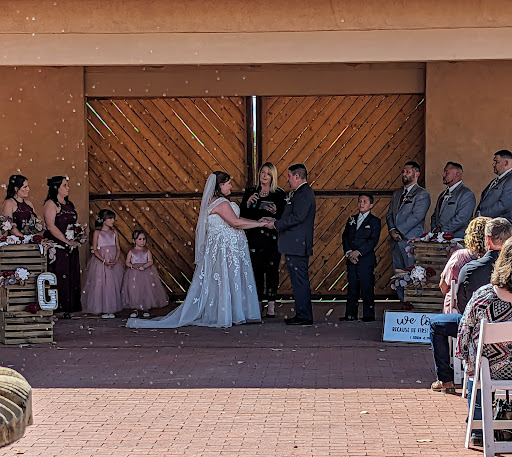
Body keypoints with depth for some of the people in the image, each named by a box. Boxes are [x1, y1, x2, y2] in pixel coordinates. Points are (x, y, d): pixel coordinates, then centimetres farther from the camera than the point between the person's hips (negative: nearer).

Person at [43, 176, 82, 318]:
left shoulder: (69, 204, 18)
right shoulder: (51, 204, -7)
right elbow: (51, 226, -16)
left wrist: (78, 239, 4)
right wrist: (67, 241, -17)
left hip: (71, 248, 8)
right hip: (57, 247, -8)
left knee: (71, 277, 6)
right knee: (59, 277, -8)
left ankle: (68, 309, 11)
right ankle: (56, 308, -5)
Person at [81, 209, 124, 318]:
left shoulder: (114, 232, 9)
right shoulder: (97, 232, -2)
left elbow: (118, 249, 7)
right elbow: (95, 250, -6)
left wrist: (116, 260, -11)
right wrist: (104, 261, -18)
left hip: (114, 262, 4)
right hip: (100, 262, -3)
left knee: (113, 284, 1)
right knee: (100, 284, -5)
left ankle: (111, 309, 8)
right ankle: (103, 310, 1)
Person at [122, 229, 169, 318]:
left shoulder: (147, 251, 4)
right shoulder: (131, 252, 2)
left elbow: (150, 261, -5)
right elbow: (127, 262, 2)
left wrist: (144, 266, -21)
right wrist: (132, 266, -17)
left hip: (146, 272, 1)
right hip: (134, 274, -1)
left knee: (147, 290, -1)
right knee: (134, 291, -3)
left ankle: (146, 309, 10)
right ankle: (135, 309, 8)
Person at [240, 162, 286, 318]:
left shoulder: (279, 194, 6)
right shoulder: (250, 192, 11)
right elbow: (242, 214, 5)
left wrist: (275, 211, -17)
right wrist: (248, 203, -12)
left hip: (272, 237, -1)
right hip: (254, 237, 1)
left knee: (272, 270, -4)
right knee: (256, 269, -1)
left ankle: (271, 305, 0)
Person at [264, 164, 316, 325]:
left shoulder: (304, 193, -14)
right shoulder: (300, 193, 19)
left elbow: (297, 218, -21)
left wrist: (276, 224, -13)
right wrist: (277, 222, 12)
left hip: (297, 245, -11)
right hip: (294, 245, 11)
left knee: (300, 281, -7)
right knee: (299, 281, 12)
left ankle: (304, 316, -4)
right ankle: (302, 314, 16)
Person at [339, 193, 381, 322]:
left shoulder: (374, 221, 0)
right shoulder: (351, 219, 15)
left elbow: (373, 240, -10)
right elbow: (345, 237, 9)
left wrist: (358, 252, -18)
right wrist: (349, 252, -8)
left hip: (366, 259, -4)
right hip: (351, 259, 4)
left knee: (367, 287, -3)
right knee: (352, 288, 7)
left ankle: (368, 315, 3)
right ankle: (351, 314, 12)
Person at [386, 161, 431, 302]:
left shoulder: (422, 194, -2)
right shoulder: (396, 194, 20)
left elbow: (416, 216, -12)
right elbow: (389, 214, 15)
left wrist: (399, 231, -14)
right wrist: (392, 230, -5)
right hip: (396, 241, 7)